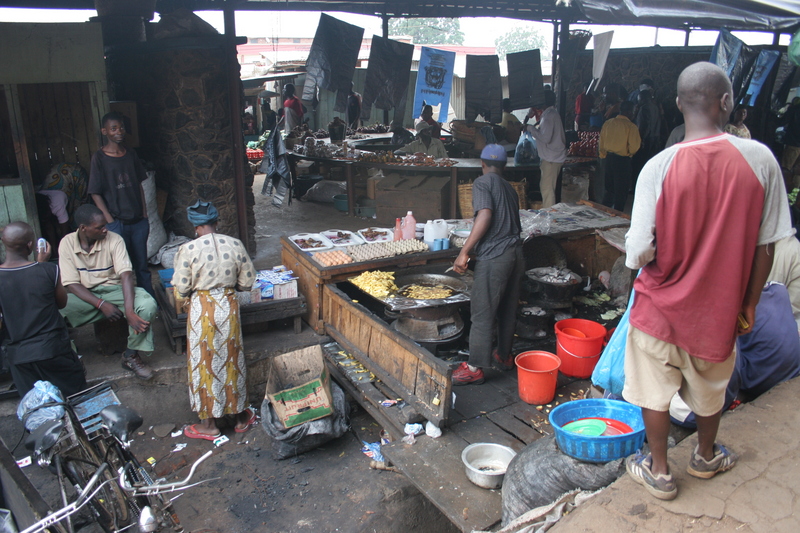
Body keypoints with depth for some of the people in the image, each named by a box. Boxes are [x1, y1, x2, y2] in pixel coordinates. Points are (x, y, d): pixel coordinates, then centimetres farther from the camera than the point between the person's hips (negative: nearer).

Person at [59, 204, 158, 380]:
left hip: (114, 290, 0)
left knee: (147, 305, -31)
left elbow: (126, 275, -22)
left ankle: (131, 356, -11)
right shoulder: (67, 243, -8)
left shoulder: (114, 240, -11)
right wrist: (101, 305, -25)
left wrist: (129, 311, -35)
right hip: (84, 295, 0)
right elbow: (71, 284, -11)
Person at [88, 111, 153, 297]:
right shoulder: (100, 158, -6)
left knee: (142, 265, 11)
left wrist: (144, 214, 8)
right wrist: (110, 221, -11)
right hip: (118, 224, -4)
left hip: (139, 221, 4)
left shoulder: (131, 154, 8)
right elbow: (96, 193, -6)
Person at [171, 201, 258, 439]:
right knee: (231, 359, 16)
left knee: (205, 363, 10)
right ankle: (241, 416, 29)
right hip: (228, 305, 3)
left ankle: (209, 424, 22)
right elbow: (247, 282, 1)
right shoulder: (235, 245, -5)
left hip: (202, 309, -3)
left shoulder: (188, 249, -14)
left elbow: (181, 289, -9)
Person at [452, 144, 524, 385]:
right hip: (516, 253, 8)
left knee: (482, 313, -1)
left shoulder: (482, 183, -4)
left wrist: (464, 251, -19)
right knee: (508, 309, 19)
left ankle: (475, 368, 7)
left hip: (493, 257, -8)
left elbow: (485, 215, -19)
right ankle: (504, 355, 34)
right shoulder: (509, 188, 18)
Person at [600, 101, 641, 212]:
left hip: (609, 158, 6)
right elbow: (634, 148, -13)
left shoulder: (607, 123, 3)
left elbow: (601, 143, 10)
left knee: (609, 190, 19)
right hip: (623, 161, -6)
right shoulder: (631, 126, -13)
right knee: (621, 192, 5)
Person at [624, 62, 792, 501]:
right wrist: (749, 303, 7)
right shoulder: (760, 159, -13)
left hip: (662, 304, -2)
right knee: (710, 388, 27)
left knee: (655, 390, 18)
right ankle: (706, 456, 50)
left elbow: (638, 253, -18)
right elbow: (766, 244, -6)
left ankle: (659, 471, 34)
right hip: (719, 304, 3)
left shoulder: (659, 167, -20)